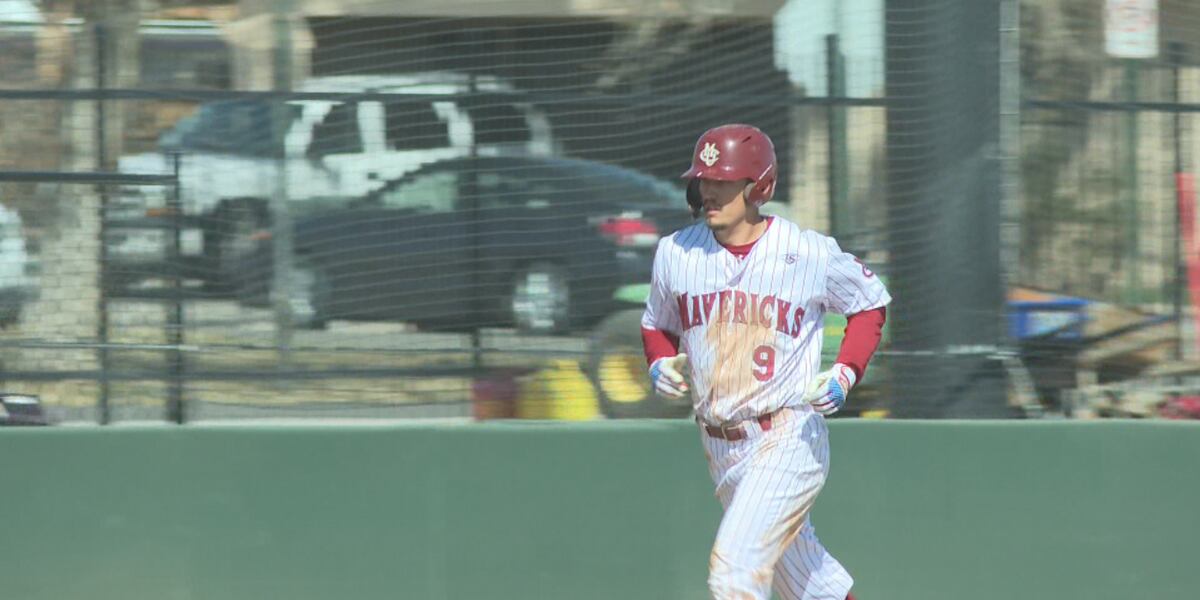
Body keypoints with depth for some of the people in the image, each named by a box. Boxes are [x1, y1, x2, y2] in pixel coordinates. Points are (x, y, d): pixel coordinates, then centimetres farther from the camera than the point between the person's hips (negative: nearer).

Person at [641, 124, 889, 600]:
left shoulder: (810, 253, -8)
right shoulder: (676, 253, 2)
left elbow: (871, 303, 8)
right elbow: (657, 325, 19)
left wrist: (846, 373, -7)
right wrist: (660, 364, -4)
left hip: (790, 439, -6)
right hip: (719, 448, 6)